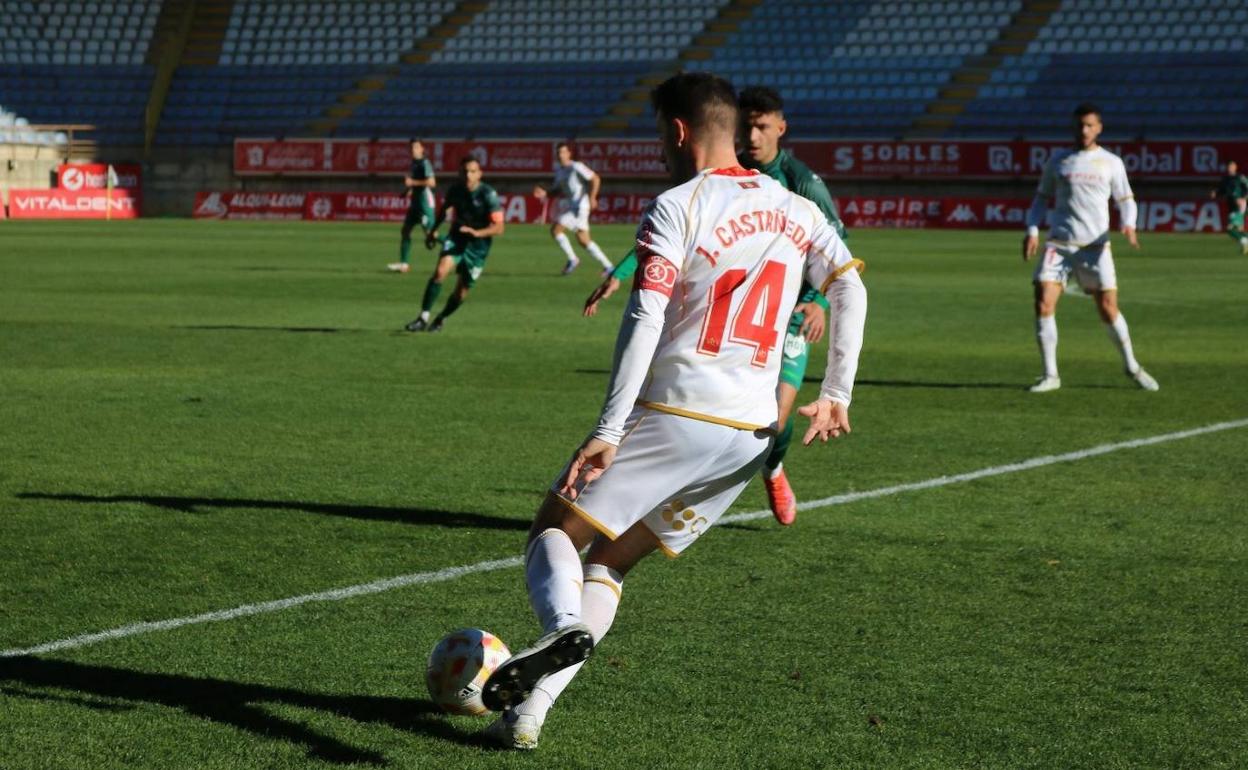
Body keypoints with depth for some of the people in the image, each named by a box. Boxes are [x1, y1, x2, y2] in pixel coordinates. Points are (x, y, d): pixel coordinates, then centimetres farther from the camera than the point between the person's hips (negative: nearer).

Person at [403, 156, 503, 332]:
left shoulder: (488, 195, -19)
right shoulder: (455, 190, -6)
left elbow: (498, 228, -20)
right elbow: (444, 208, 17)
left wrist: (477, 233, -35)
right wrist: (433, 231, 17)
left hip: (477, 246, -2)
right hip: (456, 239, 2)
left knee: (461, 293, 3)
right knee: (440, 271, -25)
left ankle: (440, 320, 30)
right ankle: (423, 319, -22)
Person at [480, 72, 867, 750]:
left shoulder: (675, 209, -6)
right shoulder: (795, 210, 13)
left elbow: (644, 323, -15)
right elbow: (850, 290, 7)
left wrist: (608, 432, -17)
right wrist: (836, 395, 10)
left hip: (672, 416, -6)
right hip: (752, 434, 6)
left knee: (555, 532, 7)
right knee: (610, 562, 17)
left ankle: (564, 625, -27)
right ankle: (529, 712, 7)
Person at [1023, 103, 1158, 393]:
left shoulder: (1111, 163, 6)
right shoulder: (1058, 161, 9)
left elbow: (1126, 200, 11)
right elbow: (1042, 198, 15)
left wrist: (1129, 224, -10)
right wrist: (1032, 230, 0)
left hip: (1095, 245, -1)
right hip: (1059, 244, 1)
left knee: (1108, 308, -2)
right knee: (1043, 303, -13)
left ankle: (1132, 367, 20)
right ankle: (1050, 375, -4)